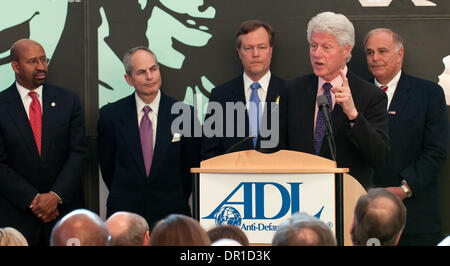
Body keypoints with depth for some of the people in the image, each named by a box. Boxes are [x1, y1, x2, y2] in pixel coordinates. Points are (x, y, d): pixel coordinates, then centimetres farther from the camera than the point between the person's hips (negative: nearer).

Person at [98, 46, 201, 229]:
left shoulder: (184, 114, -2)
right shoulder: (110, 115, 0)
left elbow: (190, 166, 6)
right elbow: (107, 165, 9)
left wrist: (176, 203, 6)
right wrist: (123, 198, 8)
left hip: (170, 214, 0)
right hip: (124, 213, 1)